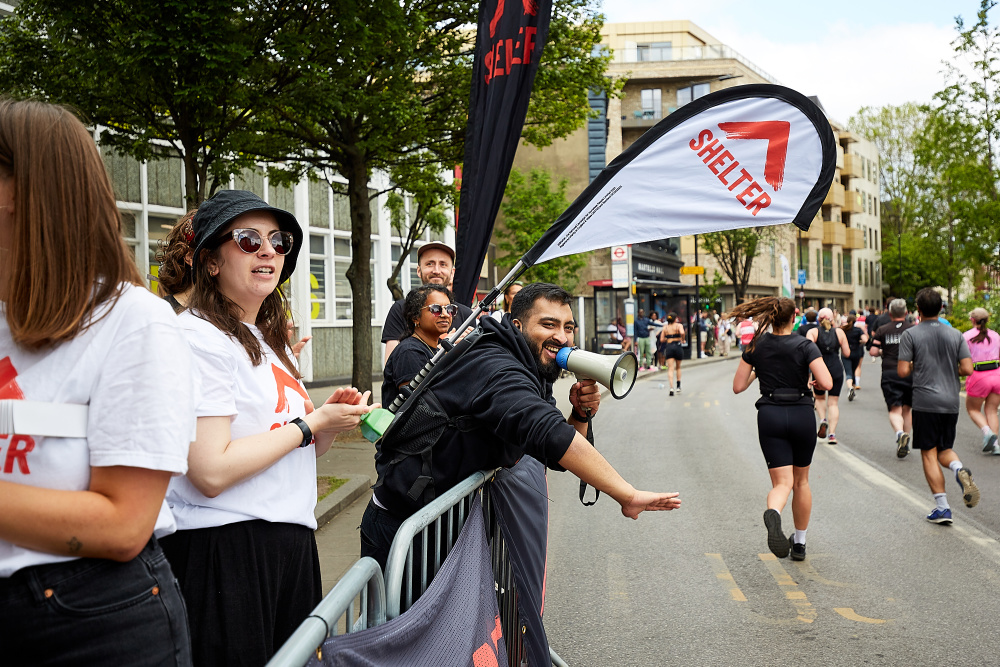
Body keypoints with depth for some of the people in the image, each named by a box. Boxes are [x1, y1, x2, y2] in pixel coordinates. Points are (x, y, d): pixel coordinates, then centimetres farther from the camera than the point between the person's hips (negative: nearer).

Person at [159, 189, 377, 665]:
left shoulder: (270, 340, 17)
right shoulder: (199, 337, -13)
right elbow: (212, 472, -22)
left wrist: (332, 419, 1)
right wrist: (310, 423, -13)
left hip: (291, 544, 9)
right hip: (224, 551, -9)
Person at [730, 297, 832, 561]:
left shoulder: (756, 346, 1)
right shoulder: (805, 346, -7)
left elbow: (738, 386, 3)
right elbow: (827, 383, -17)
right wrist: (814, 383, 5)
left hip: (770, 416, 1)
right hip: (802, 415, -1)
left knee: (782, 482, -2)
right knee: (801, 480, 18)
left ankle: (773, 514, -38)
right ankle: (799, 544, 28)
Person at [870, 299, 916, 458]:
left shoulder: (882, 330, 3)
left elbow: (873, 352, 0)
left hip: (889, 373, -1)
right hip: (909, 373, 1)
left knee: (895, 409, -4)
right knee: (906, 409, 16)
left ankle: (900, 433, -33)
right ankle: (905, 444, 20)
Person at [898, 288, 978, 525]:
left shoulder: (910, 334, -6)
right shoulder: (955, 335, 5)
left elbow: (902, 371, -10)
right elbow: (967, 369, -2)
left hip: (925, 403, -4)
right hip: (951, 402, 4)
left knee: (929, 453, 3)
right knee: (944, 449, 18)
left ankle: (942, 507, -1)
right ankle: (959, 470, -16)